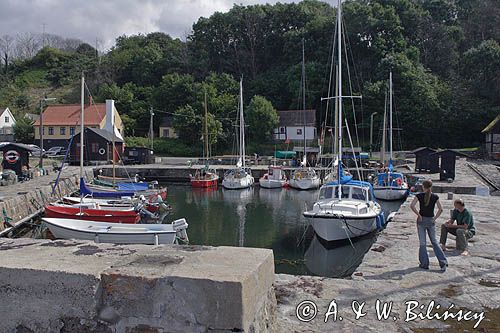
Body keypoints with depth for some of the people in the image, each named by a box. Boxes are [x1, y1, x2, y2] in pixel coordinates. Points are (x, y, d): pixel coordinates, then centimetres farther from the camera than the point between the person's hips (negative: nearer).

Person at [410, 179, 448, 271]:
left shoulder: (419, 195, -7)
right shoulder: (435, 197, -1)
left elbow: (412, 206, -19)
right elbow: (440, 209, -7)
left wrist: (419, 215, -11)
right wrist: (435, 218, 0)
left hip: (422, 220, -2)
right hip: (431, 220, 2)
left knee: (422, 243, 6)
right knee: (434, 242, 12)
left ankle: (424, 264, 10)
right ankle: (443, 262, 4)